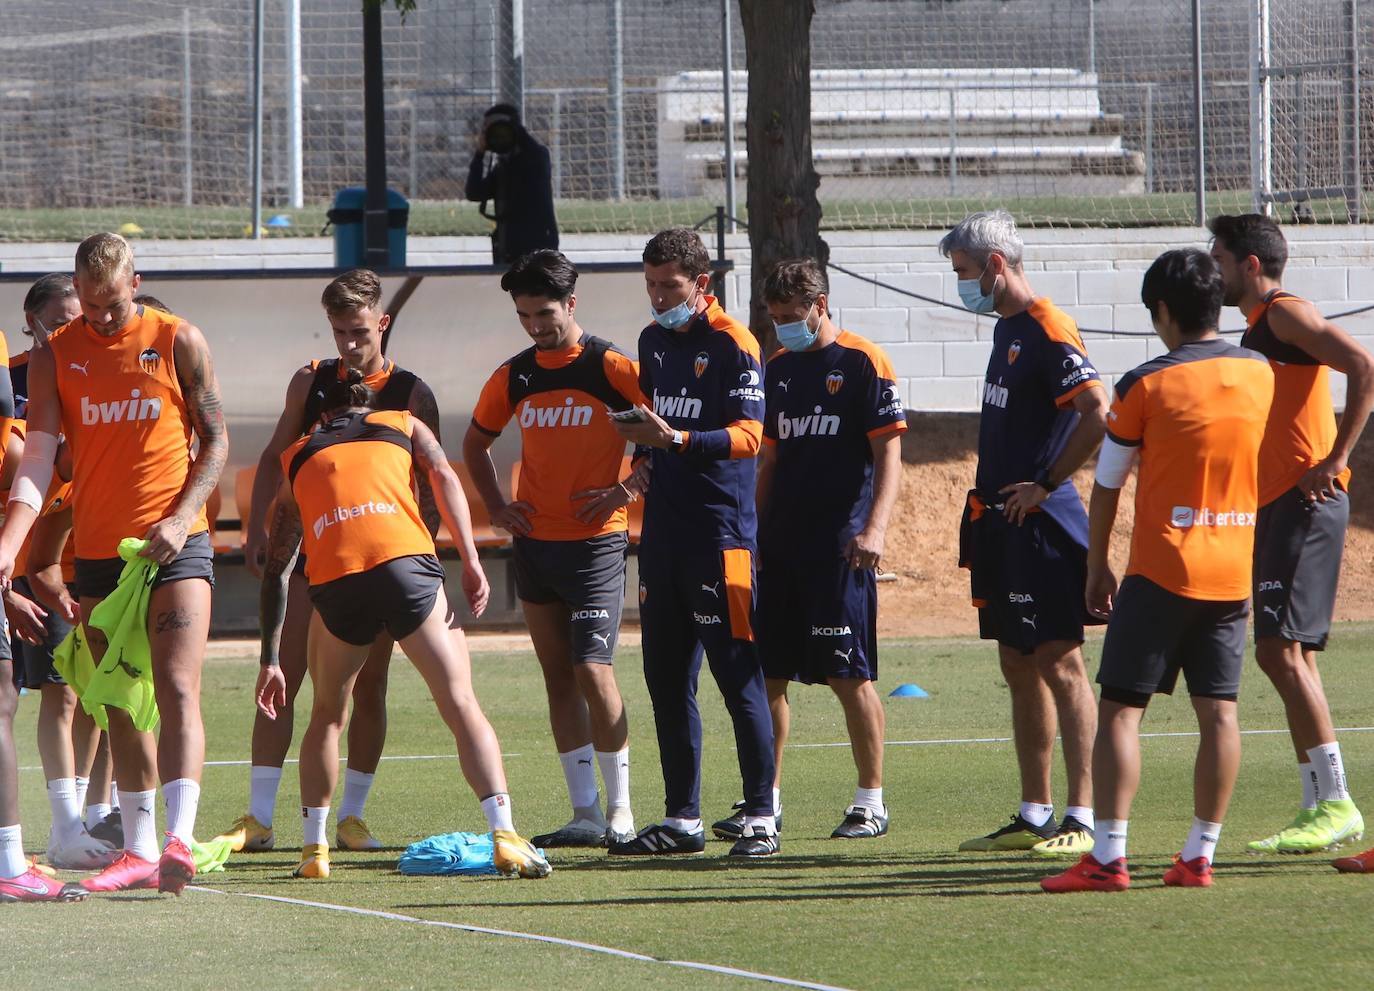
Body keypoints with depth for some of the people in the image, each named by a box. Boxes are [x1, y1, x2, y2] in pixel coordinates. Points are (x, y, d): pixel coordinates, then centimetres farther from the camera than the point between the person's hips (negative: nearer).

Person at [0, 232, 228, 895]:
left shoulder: (178, 342, -1)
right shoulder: (55, 356, 3)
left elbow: (216, 440, 3)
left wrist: (182, 517, -12)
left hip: (174, 545, -3)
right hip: (98, 552, 3)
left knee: (177, 690, -15)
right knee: (121, 707, 9)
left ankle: (179, 840, -24)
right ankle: (139, 851, 17)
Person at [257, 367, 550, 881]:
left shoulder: (297, 457, 31)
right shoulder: (403, 425, 28)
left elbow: (276, 569, 28)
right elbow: (444, 477, 7)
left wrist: (270, 661, 29)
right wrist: (471, 562, -1)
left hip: (335, 581, 1)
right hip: (404, 564, -1)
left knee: (326, 715, 23)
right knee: (461, 705, 2)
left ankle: (314, 849, 20)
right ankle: (504, 835, -12)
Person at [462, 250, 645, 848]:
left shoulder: (610, 367, -8)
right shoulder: (513, 377, 8)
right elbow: (476, 444, 24)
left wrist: (628, 490, -12)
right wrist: (496, 507, 11)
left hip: (595, 544, -6)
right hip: (534, 545, 6)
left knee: (592, 671, -13)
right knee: (558, 679, 6)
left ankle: (620, 811, -4)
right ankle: (585, 813, 10)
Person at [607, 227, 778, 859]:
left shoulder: (732, 344, -8)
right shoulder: (653, 340, 15)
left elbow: (748, 435, -17)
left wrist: (677, 440, -28)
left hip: (720, 530, -8)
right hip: (662, 532, 8)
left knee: (737, 675, -7)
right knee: (666, 677, 8)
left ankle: (761, 817, -3)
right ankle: (682, 818, 14)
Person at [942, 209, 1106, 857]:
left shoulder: (1047, 331, -14)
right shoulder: (1007, 328, 16)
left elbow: (1098, 414, -24)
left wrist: (1045, 484, -17)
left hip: (1041, 525, -10)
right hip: (1000, 524, 10)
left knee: (1058, 663, -9)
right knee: (1019, 667, 12)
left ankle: (1082, 819, -8)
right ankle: (1034, 816, 17)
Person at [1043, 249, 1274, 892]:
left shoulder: (1145, 385, -7)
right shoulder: (1260, 374, 5)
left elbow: (1107, 485, 0)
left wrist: (1096, 568, 11)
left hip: (1161, 572, -4)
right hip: (1234, 573, 4)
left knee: (1120, 708, -1)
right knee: (1218, 711, 6)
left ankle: (1108, 857, -8)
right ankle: (1200, 856, 4)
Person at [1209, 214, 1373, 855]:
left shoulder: (1286, 315, -8)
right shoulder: (1258, 330, 22)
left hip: (1306, 504, -10)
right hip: (1275, 508, 10)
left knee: (1280, 649, -14)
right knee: (1289, 653, 9)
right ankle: (1319, 807, 10)